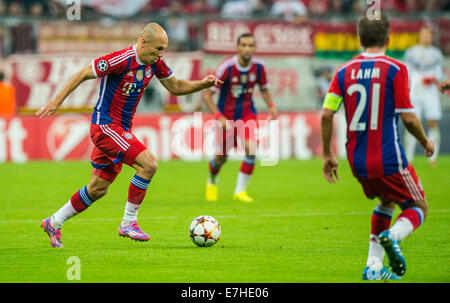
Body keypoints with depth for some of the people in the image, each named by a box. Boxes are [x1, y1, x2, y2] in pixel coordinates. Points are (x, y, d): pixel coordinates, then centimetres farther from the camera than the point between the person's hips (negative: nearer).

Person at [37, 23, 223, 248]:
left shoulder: (154, 62, 2)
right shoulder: (121, 60, -21)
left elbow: (175, 87, 14)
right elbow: (82, 75, -15)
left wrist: (203, 84, -2)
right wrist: (56, 101, -16)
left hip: (121, 129, 9)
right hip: (104, 125, -9)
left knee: (98, 189, 13)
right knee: (148, 164, -21)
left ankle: (54, 223, 27)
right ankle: (128, 222, -11)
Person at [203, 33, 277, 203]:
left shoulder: (258, 67, -7)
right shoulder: (226, 67, -20)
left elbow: (264, 89, 13)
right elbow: (206, 94, -16)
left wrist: (271, 106, -6)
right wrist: (219, 116, -26)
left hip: (247, 114, 2)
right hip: (227, 115, -2)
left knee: (251, 149, -21)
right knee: (221, 157, 6)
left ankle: (240, 190, -7)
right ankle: (212, 180, 42)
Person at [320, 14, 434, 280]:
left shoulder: (344, 71, 5)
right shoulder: (396, 69, -8)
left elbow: (326, 114, 0)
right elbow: (408, 117, -11)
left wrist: (328, 155, 10)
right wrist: (425, 141, 8)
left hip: (357, 162, 5)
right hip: (388, 158, -5)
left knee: (386, 202, 29)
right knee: (419, 207, 12)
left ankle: (374, 266, 18)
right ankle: (393, 236, -21)